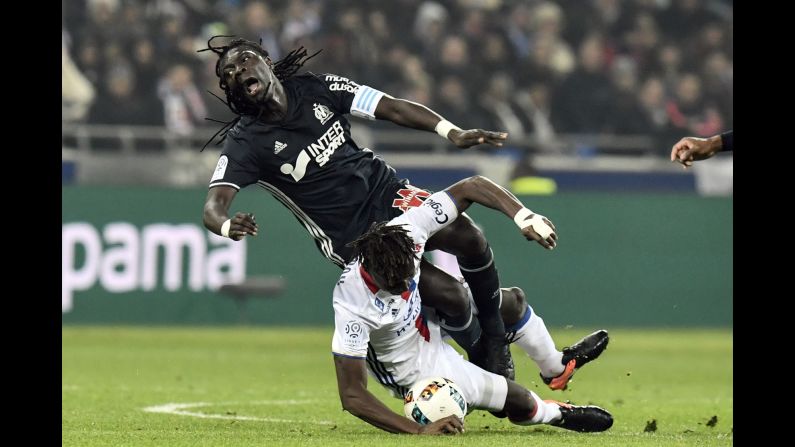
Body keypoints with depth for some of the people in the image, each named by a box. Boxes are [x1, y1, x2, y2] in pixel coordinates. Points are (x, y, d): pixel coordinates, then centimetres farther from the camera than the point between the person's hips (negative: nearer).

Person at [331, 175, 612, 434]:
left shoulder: (406, 230, -30)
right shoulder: (351, 305, -42)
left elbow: (471, 187, -20)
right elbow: (352, 395, -38)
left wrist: (523, 216, -35)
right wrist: (419, 431, -43)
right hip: (419, 367, -6)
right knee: (524, 404, -7)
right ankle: (558, 415, 32)